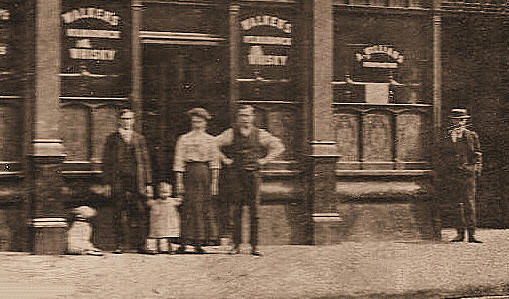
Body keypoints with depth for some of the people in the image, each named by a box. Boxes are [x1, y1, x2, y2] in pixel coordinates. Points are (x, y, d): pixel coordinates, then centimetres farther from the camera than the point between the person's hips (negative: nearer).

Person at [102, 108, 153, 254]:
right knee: (120, 213, -5)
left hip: (137, 181, 2)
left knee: (141, 212, -3)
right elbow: (106, 161, 8)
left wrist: (148, 184, 9)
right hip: (119, 179, -2)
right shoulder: (112, 138, 9)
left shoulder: (139, 139, 15)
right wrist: (108, 183, -1)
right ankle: (121, 244, -1)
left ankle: (141, 245, 5)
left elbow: (145, 162, 15)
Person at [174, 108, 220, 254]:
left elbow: (214, 162, 8)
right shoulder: (184, 139, 7)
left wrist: (214, 182, 1)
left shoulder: (210, 140, 9)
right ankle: (183, 243, -4)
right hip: (189, 172, -1)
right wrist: (179, 182, -3)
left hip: (205, 173, 1)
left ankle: (199, 243, 7)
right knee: (189, 207, -7)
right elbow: (179, 161, 4)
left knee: (204, 208, 1)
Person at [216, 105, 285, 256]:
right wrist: (225, 159, 5)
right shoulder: (231, 133, 5)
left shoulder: (260, 134, 7)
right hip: (237, 174, 0)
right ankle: (236, 244, 3)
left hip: (253, 173, 0)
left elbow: (279, 146, 15)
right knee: (237, 209, -2)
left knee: (254, 209, -1)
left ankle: (254, 245, 2)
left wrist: (265, 160, 6)